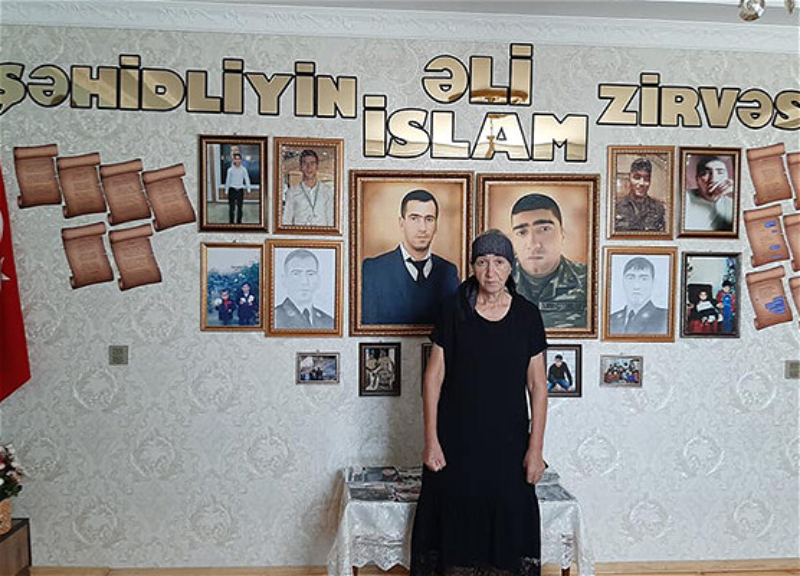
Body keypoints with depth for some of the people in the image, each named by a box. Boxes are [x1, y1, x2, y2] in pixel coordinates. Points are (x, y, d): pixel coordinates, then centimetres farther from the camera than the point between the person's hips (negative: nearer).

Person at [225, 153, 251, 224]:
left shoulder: (244, 169, 0)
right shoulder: (230, 170, -2)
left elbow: (247, 179, -2)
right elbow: (227, 180, 4)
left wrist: (248, 189, -15)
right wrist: (226, 191, 6)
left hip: (240, 190, 1)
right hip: (232, 189, -1)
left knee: (240, 208, 7)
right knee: (232, 208, -4)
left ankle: (239, 222, 18)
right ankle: (231, 222, 5)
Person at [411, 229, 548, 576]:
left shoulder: (527, 314, -1)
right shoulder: (453, 310, -4)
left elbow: (537, 385, 1)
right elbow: (433, 377, -3)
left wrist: (536, 448, -3)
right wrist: (431, 440, -7)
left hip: (508, 440, 1)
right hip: (456, 439, 0)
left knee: (509, 518, 7)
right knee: (455, 516, 8)